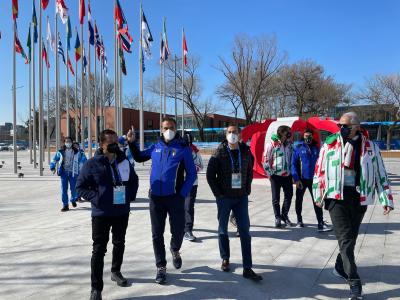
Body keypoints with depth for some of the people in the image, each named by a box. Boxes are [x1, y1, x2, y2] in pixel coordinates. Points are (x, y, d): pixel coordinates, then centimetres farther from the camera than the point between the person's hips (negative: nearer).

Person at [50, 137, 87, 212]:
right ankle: (65, 205, 7)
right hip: (64, 173, 1)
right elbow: (54, 160, 13)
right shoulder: (61, 152, 3)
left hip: (73, 173, 0)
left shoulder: (77, 152, 1)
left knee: (74, 188, 4)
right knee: (64, 189, -2)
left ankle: (73, 200, 35)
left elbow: (83, 159, 9)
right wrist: (52, 167, 0)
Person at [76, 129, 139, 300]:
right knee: (99, 249, -1)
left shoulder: (123, 161, 2)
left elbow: (134, 180, 16)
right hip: (101, 214, -4)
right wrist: (95, 197, -18)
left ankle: (116, 271, 42)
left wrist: (130, 195, 1)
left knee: (119, 244, 19)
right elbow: (80, 186, -6)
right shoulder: (93, 164, -10)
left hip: (122, 212, 4)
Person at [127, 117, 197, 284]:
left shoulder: (183, 149, -3)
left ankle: (175, 250, 38)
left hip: (175, 198, -3)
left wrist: (183, 194, -11)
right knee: (157, 234, 6)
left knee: (178, 231, 4)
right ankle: (161, 267, 21)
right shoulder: (156, 147, 7)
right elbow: (139, 157, 23)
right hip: (156, 198, 3)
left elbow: (191, 174, -3)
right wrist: (131, 143, 9)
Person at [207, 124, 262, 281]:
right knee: (223, 230, 10)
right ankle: (225, 259, 30)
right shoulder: (220, 152, -5)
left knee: (245, 231, 0)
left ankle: (247, 268, 4)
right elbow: (210, 174, -4)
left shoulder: (246, 152, 2)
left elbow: (250, 172, 13)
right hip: (224, 198, -2)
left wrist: (247, 190, 5)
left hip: (241, 197, 2)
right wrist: (218, 193, -7)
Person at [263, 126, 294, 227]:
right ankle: (277, 217, 19)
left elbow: (292, 158, 19)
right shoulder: (271, 144, -10)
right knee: (276, 198, 5)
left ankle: (284, 215, 27)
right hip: (276, 175, -5)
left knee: (289, 195, 8)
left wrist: (292, 171, 11)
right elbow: (266, 160, -10)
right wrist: (270, 173, -9)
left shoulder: (289, 144, 7)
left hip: (287, 175, 5)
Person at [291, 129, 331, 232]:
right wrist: (296, 179, -14)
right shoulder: (298, 148, -5)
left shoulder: (316, 148, 5)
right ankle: (299, 220, 30)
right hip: (301, 179, -2)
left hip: (313, 179, 2)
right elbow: (294, 164, -8)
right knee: (299, 199, 13)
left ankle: (321, 224, -4)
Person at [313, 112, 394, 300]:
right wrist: (318, 195, 6)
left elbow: (380, 174, 6)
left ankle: (340, 267, 36)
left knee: (351, 238, 14)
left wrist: (386, 199, 2)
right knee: (345, 240, -6)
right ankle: (354, 283, 0)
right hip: (336, 198, -2)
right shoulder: (330, 144, -1)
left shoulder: (370, 147, 3)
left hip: (359, 200, 2)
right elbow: (319, 171, 5)